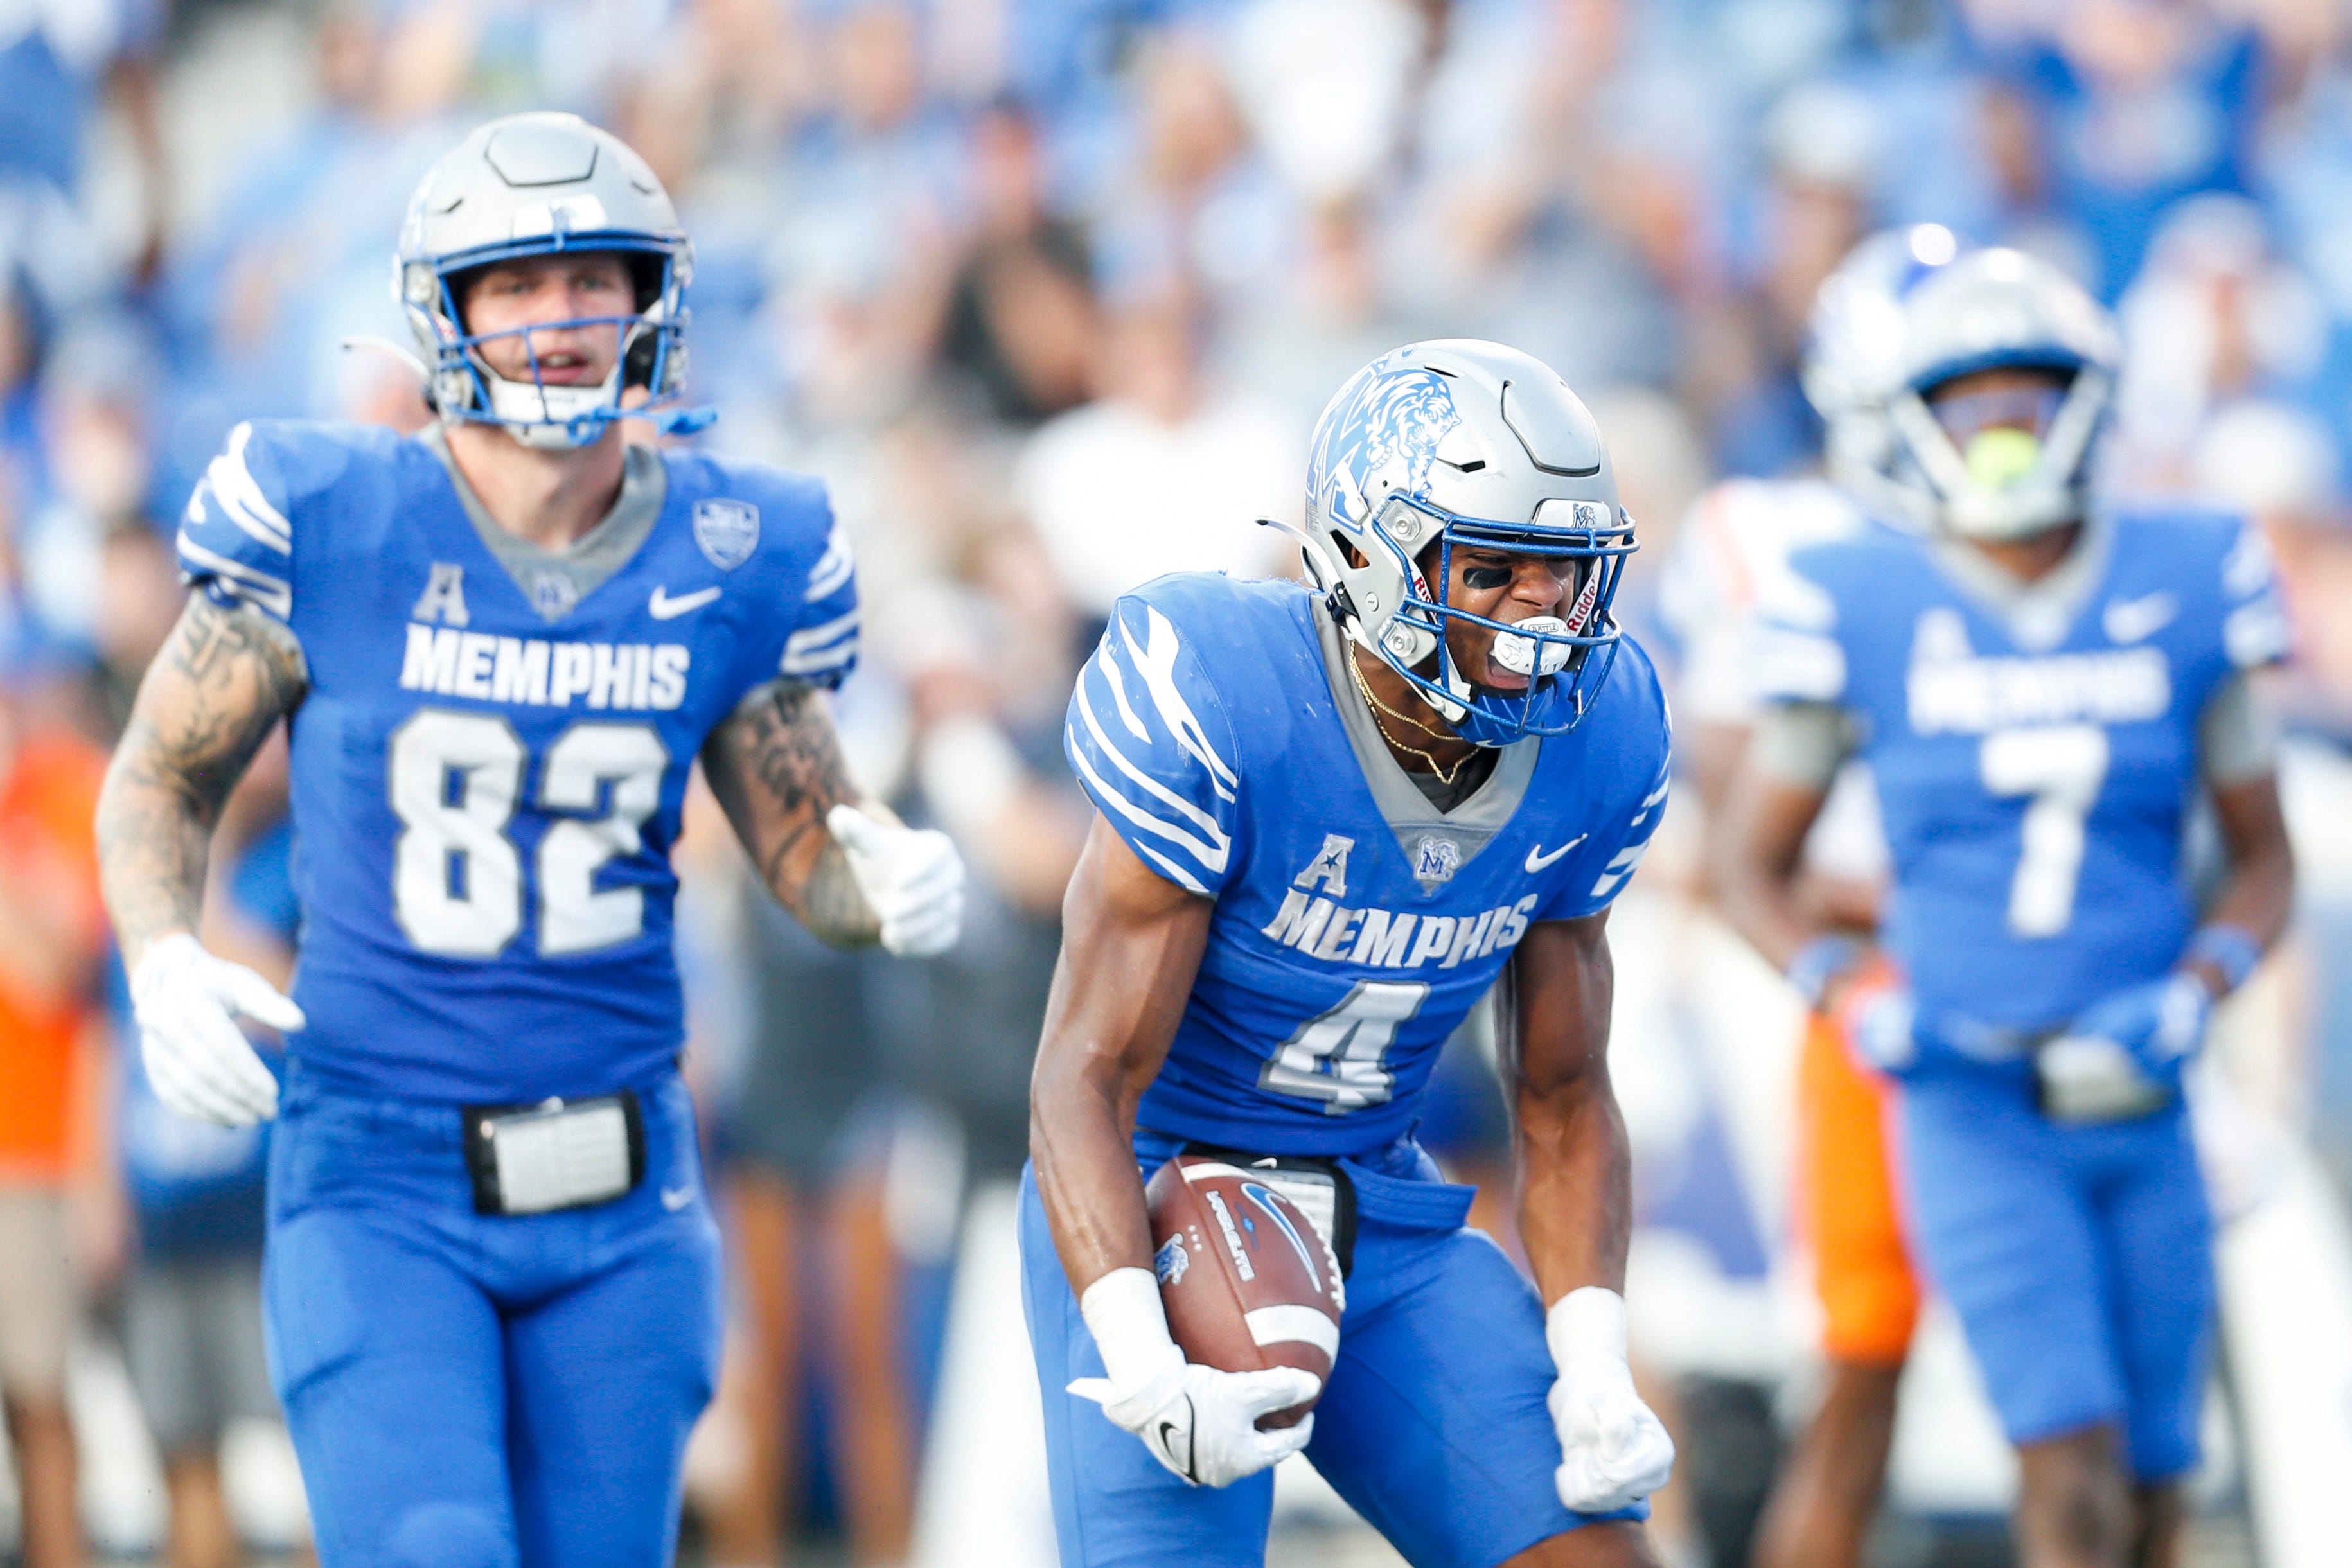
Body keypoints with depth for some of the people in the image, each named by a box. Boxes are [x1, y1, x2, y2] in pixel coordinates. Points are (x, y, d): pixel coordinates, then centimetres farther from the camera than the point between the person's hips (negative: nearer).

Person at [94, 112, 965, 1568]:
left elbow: (804, 839, 11)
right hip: (380, 1182, -3)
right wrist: (163, 962, -14)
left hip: (619, 1197, 3)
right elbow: (164, 779, 5)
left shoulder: (731, 561, 0)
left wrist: (887, 876, -12)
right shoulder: (328, 528, -8)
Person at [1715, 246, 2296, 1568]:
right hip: (1974, 1109, -3)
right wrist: (1855, 993, -11)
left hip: (2144, 1105, 3)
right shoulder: (1862, 609, -4)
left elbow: (2264, 857, 10)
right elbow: (1759, 874, 7)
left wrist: (2196, 989, -9)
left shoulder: (2186, 583, 1)